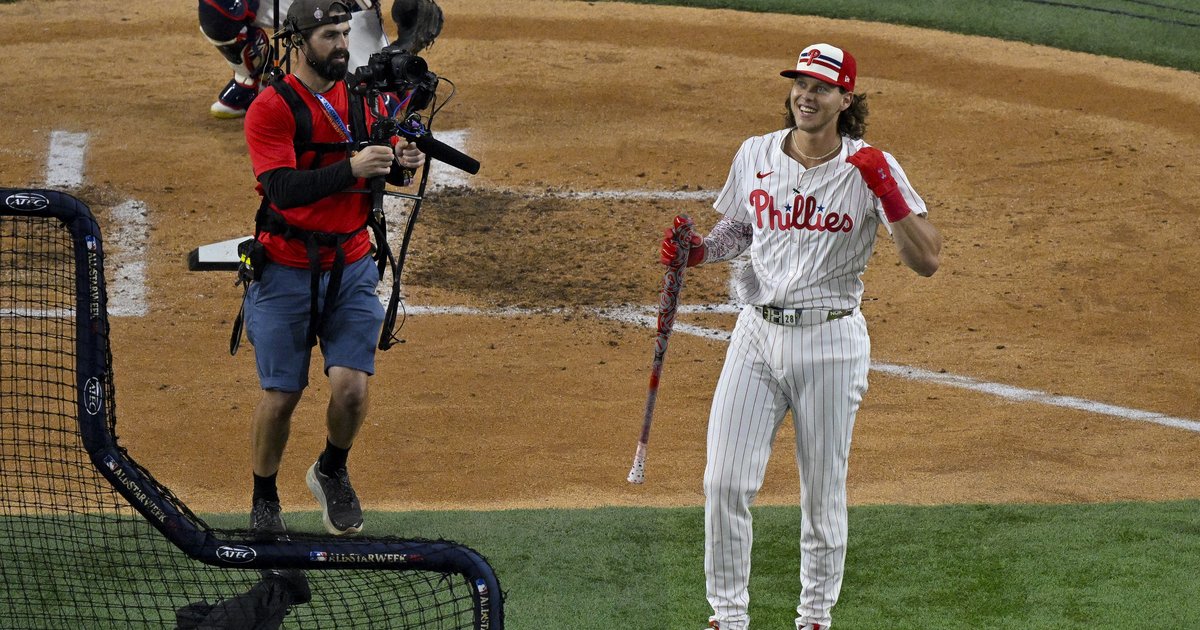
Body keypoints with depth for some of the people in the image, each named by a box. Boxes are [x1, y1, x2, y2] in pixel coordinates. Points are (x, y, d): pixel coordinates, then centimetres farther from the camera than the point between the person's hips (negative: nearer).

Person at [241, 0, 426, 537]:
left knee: (351, 386, -11)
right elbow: (283, 188, -22)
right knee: (281, 395, 0)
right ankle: (264, 499, 23)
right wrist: (351, 170, -34)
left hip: (352, 267, 3)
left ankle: (331, 473, 19)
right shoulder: (271, 108, -11)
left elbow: (385, 163, 15)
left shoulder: (358, 99, 7)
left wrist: (402, 163, -9)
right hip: (287, 271, -3)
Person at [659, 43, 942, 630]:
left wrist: (887, 191, -27)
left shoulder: (870, 169, -9)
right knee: (725, 483, -4)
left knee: (823, 493, 6)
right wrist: (698, 250, 0)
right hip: (758, 334, 3)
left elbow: (927, 260, -15)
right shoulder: (755, 156, 3)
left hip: (831, 341, -3)